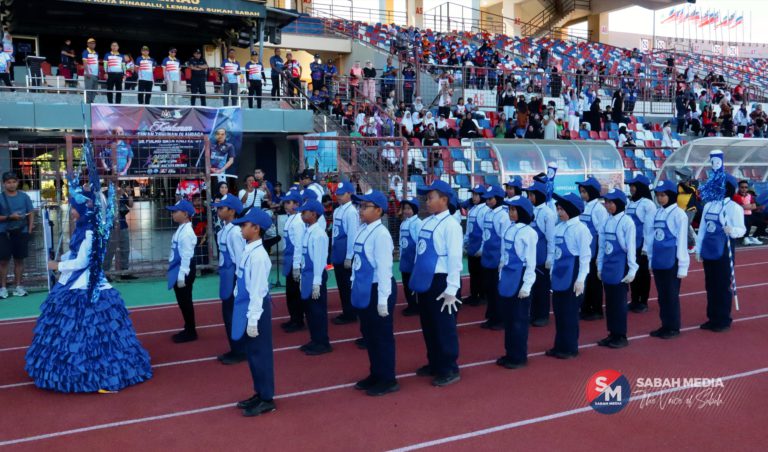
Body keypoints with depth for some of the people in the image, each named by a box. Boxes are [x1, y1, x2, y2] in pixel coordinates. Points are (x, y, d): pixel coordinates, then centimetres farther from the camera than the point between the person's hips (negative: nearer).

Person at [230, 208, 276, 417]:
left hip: (257, 309, -9)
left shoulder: (258, 255, -21)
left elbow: (257, 291, -21)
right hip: (247, 307, 9)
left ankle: (267, 399, 16)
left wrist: (253, 320, -19)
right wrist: (247, 315, 18)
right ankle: (259, 394, 32)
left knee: (260, 354, 3)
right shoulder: (248, 251, 7)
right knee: (252, 353, 18)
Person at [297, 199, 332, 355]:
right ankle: (315, 340, 29)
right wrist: (302, 276, 14)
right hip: (306, 274, 9)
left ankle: (323, 343, 14)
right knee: (309, 309, 16)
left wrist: (316, 283, -19)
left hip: (315, 276, -9)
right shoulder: (307, 231, 8)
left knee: (318, 310, 2)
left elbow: (319, 259, -19)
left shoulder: (318, 234, -18)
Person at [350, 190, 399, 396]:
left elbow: (384, 268, -21)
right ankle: (376, 375, 35)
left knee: (382, 335, 4)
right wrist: (355, 285, 16)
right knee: (368, 333, 19)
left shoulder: (381, 234, -19)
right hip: (364, 289, 9)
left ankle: (388, 380, 18)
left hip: (377, 290, -9)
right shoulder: (362, 230, 7)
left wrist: (383, 299, -21)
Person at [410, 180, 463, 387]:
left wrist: (451, 290, -19)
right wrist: (417, 277, 15)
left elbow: (455, 258, -17)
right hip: (426, 280, 8)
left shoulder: (450, 224, -15)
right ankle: (434, 364, 34)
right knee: (428, 325, 18)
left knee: (444, 327, 4)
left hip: (440, 281, -8)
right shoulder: (427, 222, 9)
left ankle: (449, 370, 18)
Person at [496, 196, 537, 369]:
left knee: (519, 319, 3)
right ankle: (510, 353, 25)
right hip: (506, 277, 7)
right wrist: (501, 275, 15)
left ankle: (519, 356, 15)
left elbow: (531, 262, -12)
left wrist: (526, 285, -14)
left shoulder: (529, 233, -12)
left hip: (519, 278, -7)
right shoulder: (508, 229, 7)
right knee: (507, 318, 13)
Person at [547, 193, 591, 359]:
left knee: (570, 313, 2)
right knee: (558, 312, 13)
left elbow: (585, 256, -13)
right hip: (558, 275, 7)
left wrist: (580, 279, -16)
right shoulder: (559, 227, 8)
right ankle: (559, 346, 24)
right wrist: (552, 271, 15)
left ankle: (570, 348, 14)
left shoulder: (580, 228, -13)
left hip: (572, 276, -7)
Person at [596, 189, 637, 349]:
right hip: (607, 268, 6)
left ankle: (621, 336, 10)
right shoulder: (606, 222, 7)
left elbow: (631, 247, -11)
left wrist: (632, 270, -11)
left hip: (620, 268, -6)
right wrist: (600, 267, 13)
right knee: (609, 302, 11)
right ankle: (612, 334, 21)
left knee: (619, 302, 1)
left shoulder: (627, 221, -11)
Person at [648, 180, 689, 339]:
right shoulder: (657, 213, 9)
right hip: (658, 261, 6)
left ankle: (674, 327, 13)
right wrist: (651, 258, 13)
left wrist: (682, 265, -11)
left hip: (671, 261, -6)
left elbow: (682, 240, -10)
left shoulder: (678, 214, -9)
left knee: (671, 295, 2)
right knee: (661, 295, 12)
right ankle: (665, 325, 22)